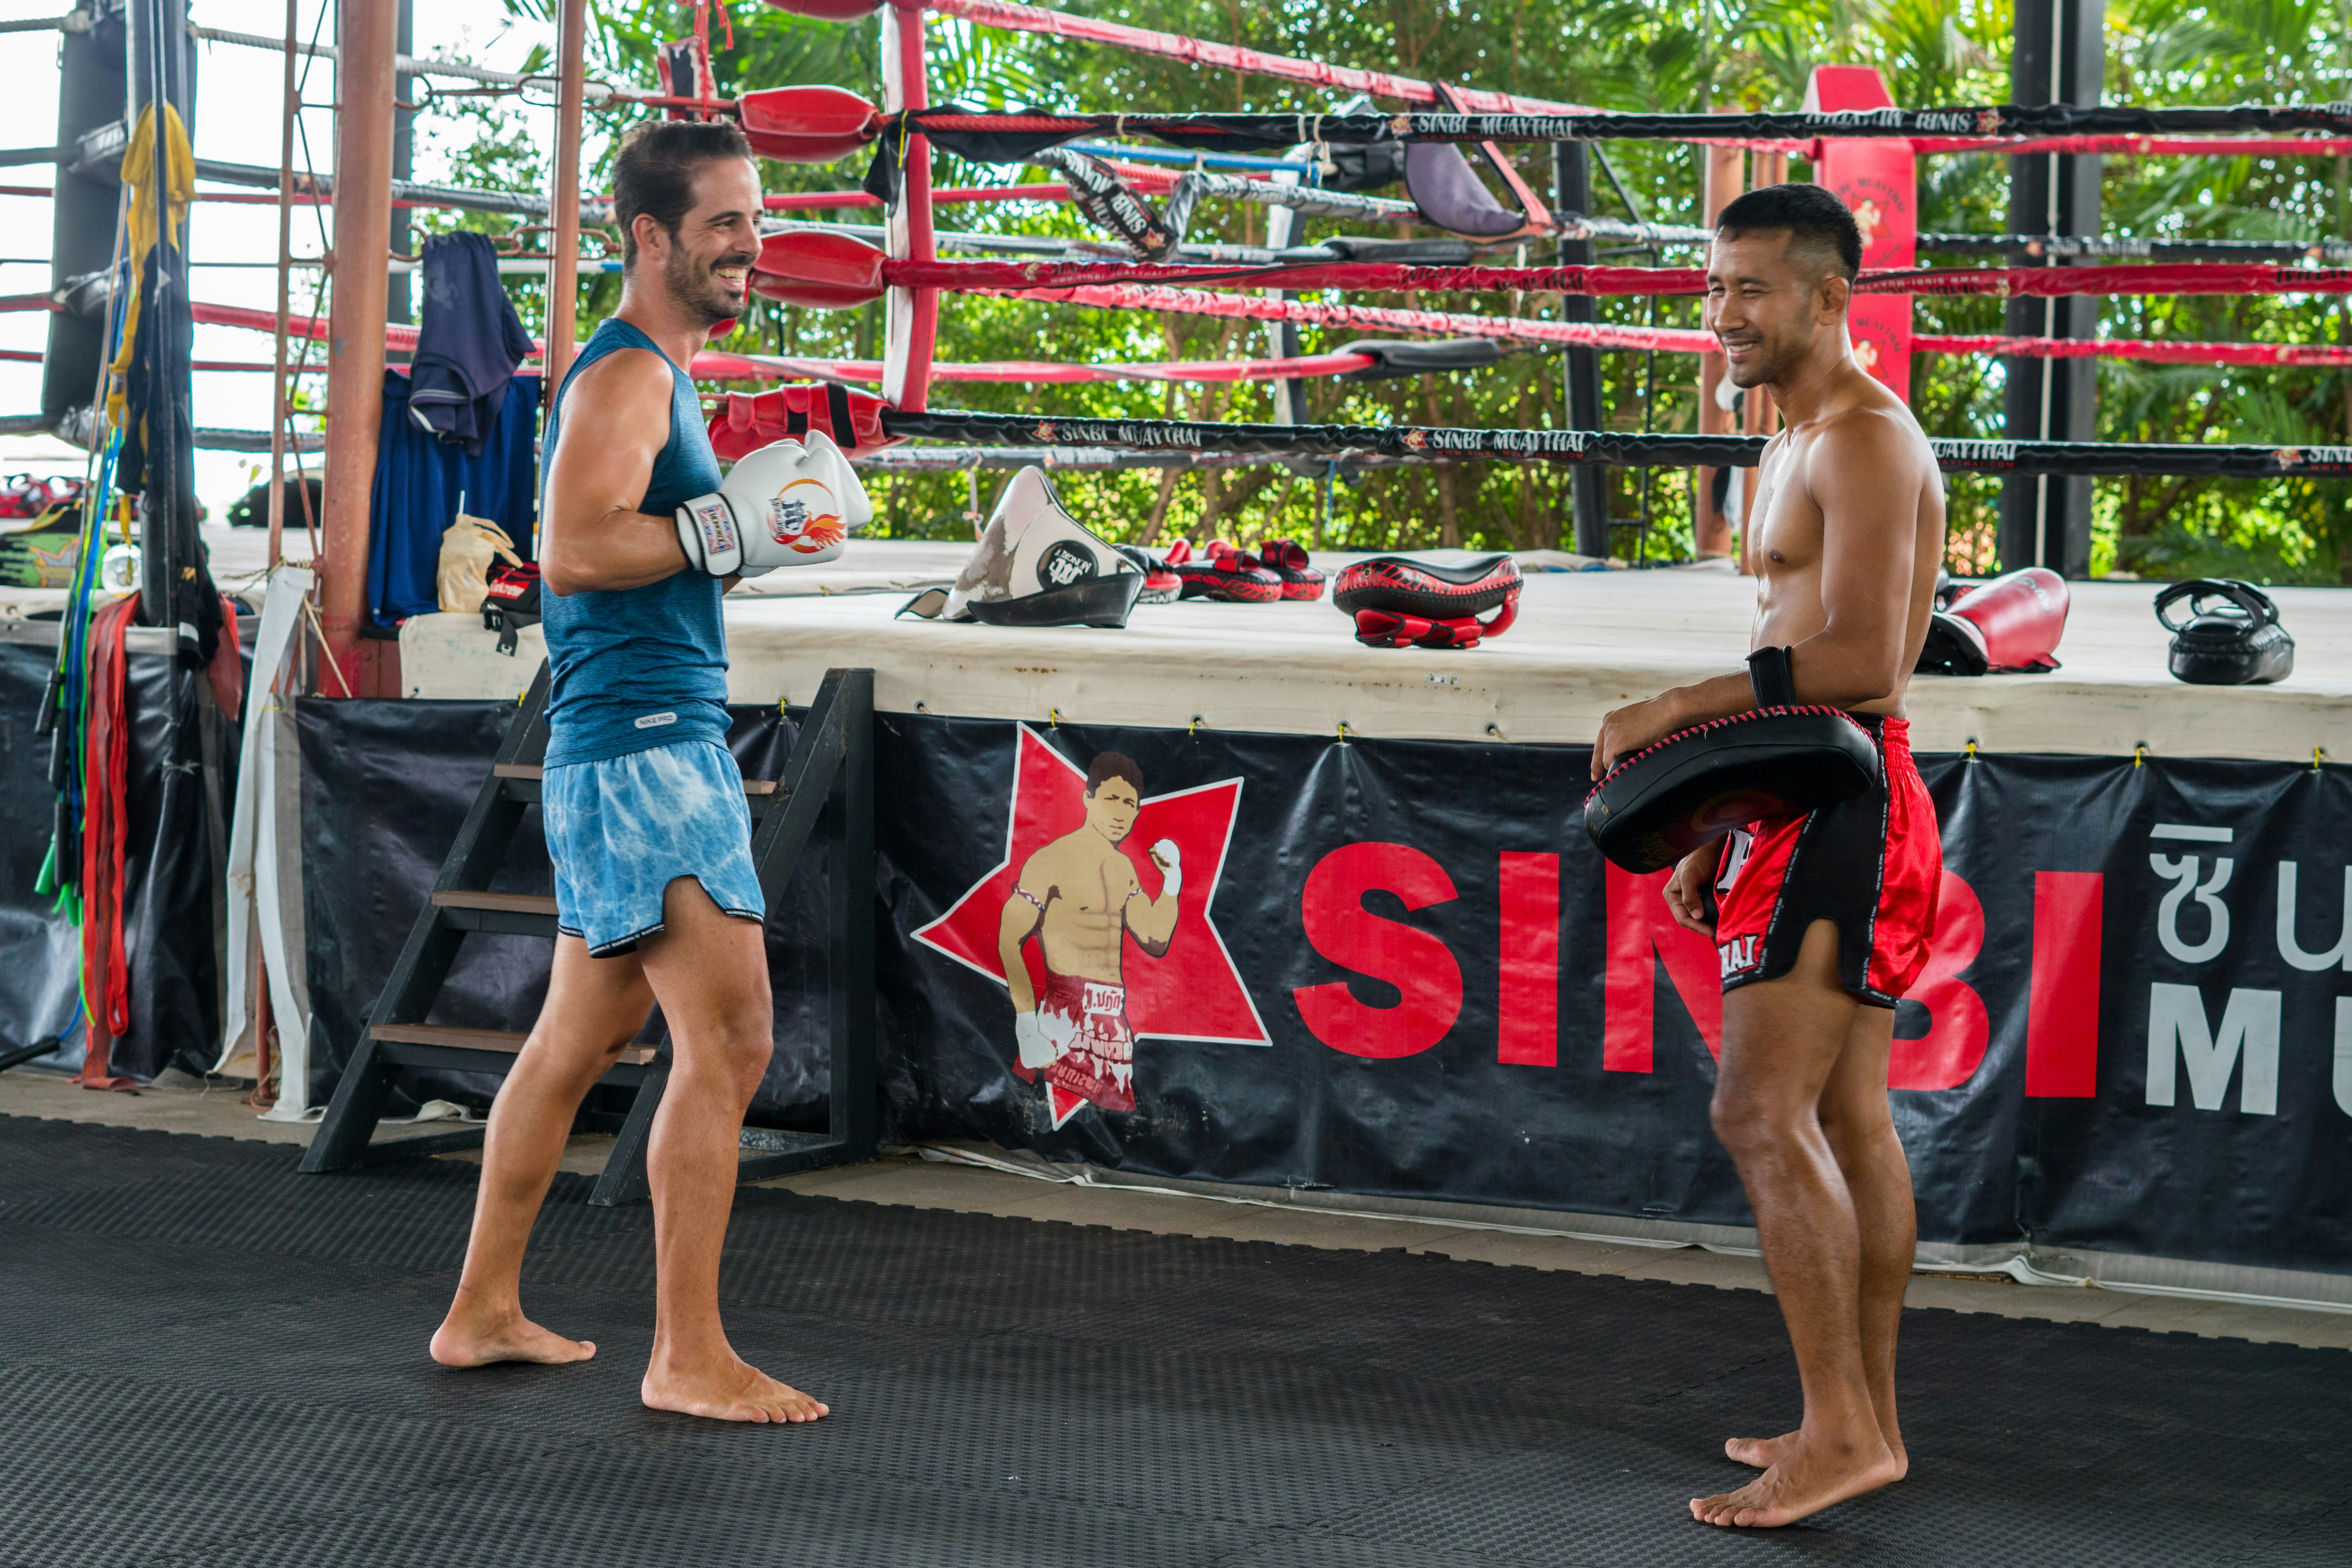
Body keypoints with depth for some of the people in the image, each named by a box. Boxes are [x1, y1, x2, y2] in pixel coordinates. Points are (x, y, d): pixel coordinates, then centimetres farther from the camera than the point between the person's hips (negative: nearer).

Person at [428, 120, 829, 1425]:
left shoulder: (655, 376, 21)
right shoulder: (627, 373, -11)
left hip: (642, 749, 11)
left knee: (578, 1042, 15)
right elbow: (574, 546, -24)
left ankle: (483, 1313, 24)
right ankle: (688, 1356, -8)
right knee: (728, 1044, -12)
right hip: (645, 744, -11)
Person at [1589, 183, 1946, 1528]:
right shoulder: (1803, 445, 20)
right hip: (1816, 802, 11)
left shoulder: (1865, 441, -13)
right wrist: (1719, 829, 21)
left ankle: (1840, 1431, -11)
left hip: (1842, 807, -11)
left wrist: (1675, 710, -19)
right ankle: (1870, 1423, 18)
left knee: (1764, 1112, -14)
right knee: (1847, 1119, 12)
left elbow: (1860, 660, -24)